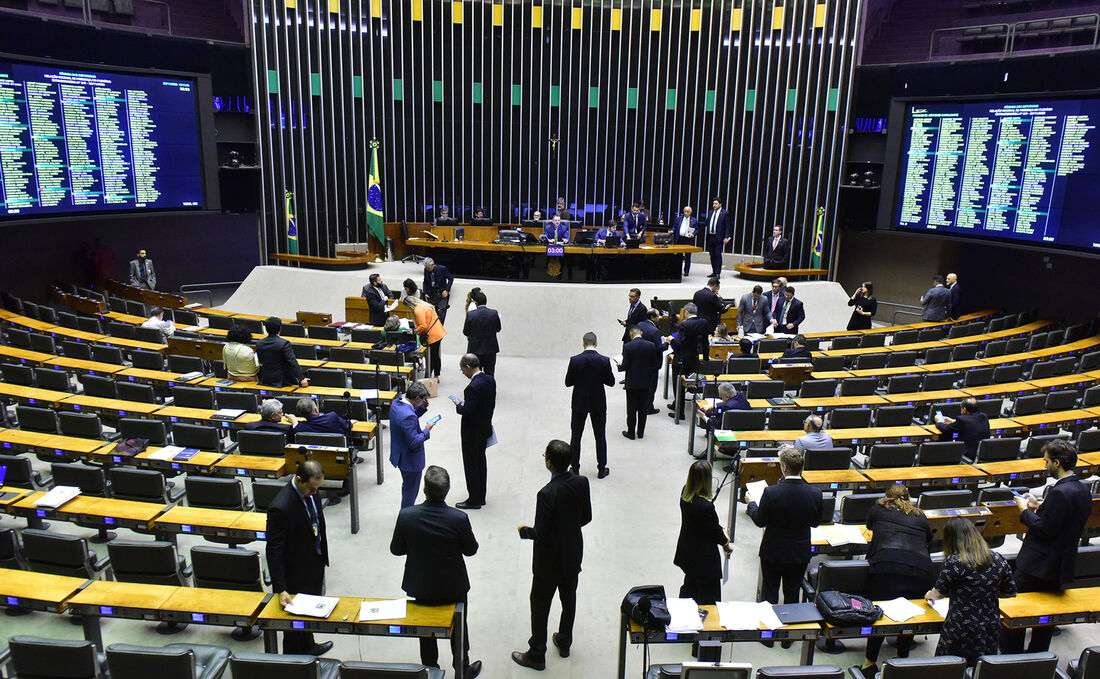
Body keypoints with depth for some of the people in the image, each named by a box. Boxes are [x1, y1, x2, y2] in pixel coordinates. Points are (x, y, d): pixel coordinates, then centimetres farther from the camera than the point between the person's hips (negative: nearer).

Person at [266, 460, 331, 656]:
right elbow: (274, 551, -27)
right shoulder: (280, 507, -31)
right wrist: (280, 589, -27)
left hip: (315, 566, 8)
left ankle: (308, 647, 51)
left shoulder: (310, 492, -6)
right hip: (296, 576, -8)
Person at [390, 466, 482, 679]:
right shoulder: (459, 519, -27)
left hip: (420, 586, 1)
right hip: (454, 587, -1)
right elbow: (471, 550, -11)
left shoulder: (406, 516, -23)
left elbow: (395, 549, -9)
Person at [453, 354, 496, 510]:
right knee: (481, 462, 20)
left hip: (472, 433, -9)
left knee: (471, 466, 6)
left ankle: (474, 500, 17)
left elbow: (468, 412, -28)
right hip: (485, 429, 9)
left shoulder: (472, 387, -29)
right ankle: (481, 497, 32)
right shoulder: (490, 380, -2)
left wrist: (458, 406, -9)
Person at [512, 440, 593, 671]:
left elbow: (540, 533, -24)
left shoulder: (548, 493, -31)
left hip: (550, 559, -6)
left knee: (540, 605, 11)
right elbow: (587, 517, 0)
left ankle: (536, 655, 24)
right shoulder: (581, 483, -11)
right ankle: (564, 642, 43)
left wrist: (524, 531, -4)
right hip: (573, 555, 7)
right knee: (569, 599, 24)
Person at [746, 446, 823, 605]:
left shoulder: (771, 492, -25)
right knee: (792, 595, 21)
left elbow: (760, 521, -10)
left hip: (772, 552, -2)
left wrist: (752, 503, 8)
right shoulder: (815, 494, -16)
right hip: (800, 554, 2)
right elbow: (815, 522, 0)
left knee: (769, 594, 17)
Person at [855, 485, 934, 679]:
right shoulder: (919, 515, 23)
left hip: (888, 565, -2)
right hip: (921, 567, 2)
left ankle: (870, 663, 6)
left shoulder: (878, 509, 21)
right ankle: (902, 659, 27)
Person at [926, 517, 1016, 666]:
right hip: (991, 631, 5)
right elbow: (1011, 592, 13)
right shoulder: (998, 560, 2)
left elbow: (938, 593, 0)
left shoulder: (954, 562, -13)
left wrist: (929, 595, 21)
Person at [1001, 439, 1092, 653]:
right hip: (1061, 566, 9)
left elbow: (1045, 531, -24)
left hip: (1036, 566, -9)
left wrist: (1025, 511, -12)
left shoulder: (1059, 492, -25)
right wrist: (1040, 507, 8)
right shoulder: (1083, 490, 4)